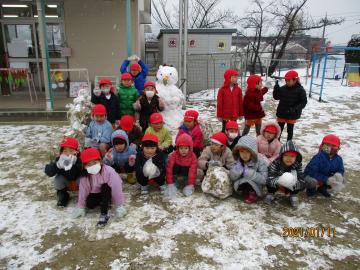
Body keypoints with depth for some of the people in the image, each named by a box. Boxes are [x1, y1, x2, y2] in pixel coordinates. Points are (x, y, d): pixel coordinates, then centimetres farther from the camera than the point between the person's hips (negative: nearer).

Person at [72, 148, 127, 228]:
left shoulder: (109, 171, -30)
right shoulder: (85, 176, -16)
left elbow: (116, 188, -27)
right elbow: (83, 191, -8)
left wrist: (119, 206, -24)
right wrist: (81, 207, -5)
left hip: (107, 193, -3)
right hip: (95, 194, 4)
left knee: (105, 186, -36)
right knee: (89, 204, -26)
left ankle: (104, 215, -31)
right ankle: (105, 203, 6)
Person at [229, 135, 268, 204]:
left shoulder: (260, 161, -15)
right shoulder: (238, 162, -5)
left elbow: (263, 179, -22)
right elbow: (232, 178, -6)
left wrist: (249, 173, -31)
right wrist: (236, 171, -27)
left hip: (255, 187, -3)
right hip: (240, 186, 3)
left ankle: (253, 194, 0)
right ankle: (246, 193, 4)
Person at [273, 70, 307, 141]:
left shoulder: (300, 90, -12)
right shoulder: (283, 88, -3)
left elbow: (303, 102, -12)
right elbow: (276, 97, 1)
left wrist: (295, 109, -26)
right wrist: (276, 88, -15)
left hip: (292, 115, -3)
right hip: (281, 113, 3)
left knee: (290, 130, 12)